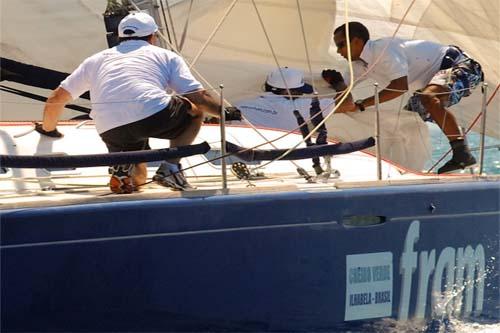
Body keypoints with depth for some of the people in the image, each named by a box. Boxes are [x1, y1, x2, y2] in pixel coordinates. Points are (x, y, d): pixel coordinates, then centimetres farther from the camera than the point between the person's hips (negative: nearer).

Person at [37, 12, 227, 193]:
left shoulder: (97, 60, 31)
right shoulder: (166, 56, 23)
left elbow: (56, 99, 31)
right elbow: (199, 98, 12)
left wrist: (48, 129, 48)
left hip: (110, 130, 3)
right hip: (154, 114, -3)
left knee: (137, 177, 28)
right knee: (194, 110, 27)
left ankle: (124, 164, -8)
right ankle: (170, 167, 7)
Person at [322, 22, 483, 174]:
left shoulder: (384, 48, -25)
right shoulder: (361, 64, 5)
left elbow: (401, 86, -36)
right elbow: (343, 88, 13)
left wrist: (359, 105, -37)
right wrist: (335, 81, -13)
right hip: (436, 75, 10)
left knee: (428, 97, -36)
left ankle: (463, 154, -36)